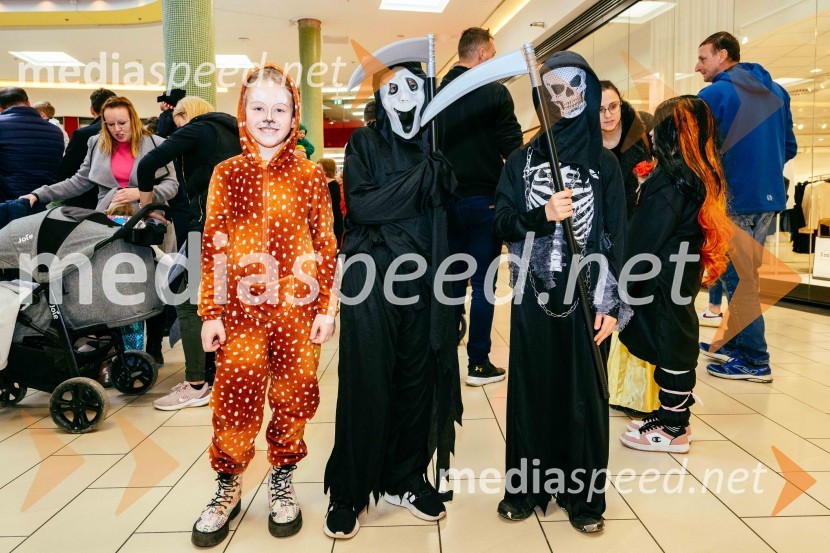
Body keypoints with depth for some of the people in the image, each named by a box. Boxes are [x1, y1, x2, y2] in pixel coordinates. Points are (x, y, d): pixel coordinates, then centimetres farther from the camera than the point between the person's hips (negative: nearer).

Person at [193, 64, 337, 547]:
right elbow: (213, 246, 2)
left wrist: (328, 308, -2)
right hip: (241, 308, 1)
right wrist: (210, 313, 0)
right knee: (235, 399, 4)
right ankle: (228, 490, 27)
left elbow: (326, 246, 1)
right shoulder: (227, 173, 3)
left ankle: (282, 484, 31)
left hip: (298, 308, 0)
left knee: (293, 398, 9)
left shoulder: (310, 175, 1)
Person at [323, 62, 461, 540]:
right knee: (366, 384, -3)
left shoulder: (433, 147, 14)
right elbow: (361, 205, -12)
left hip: (420, 279, 4)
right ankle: (348, 492, 11)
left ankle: (404, 478, 22)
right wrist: (420, 177, -12)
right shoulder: (364, 143, 3)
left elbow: (447, 208, 15)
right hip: (371, 277, -4)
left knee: (417, 379, 6)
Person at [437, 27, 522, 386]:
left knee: (452, 282, 14)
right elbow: (513, 148, -9)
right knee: (483, 283, 3)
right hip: (484, 200, -5)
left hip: (446, 200, 5)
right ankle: (479, 363, 8)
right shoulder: (495, 93, -8)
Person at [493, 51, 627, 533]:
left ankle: (582, 494, 20)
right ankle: (526, 486, 21)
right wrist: (542, 215, -18)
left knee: (583, 392, 5)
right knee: (532, 388, 7)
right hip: (534, 292, 1)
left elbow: (617, 236, 1)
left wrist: (612, 304, -5)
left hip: (586, 292, 0)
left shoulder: (604, 163, 4)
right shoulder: (521, 160, 6)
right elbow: (502, 224, 1)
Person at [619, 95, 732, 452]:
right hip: (683, 275, 9)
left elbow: (648, 238, -20)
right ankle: (674, 414, 28)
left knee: (670, 346, -1)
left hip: (665, 279, -9)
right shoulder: (703, 176, 10)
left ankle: (673, 429, 11)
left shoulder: (671, 179, -19)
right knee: (677, 343, 16)